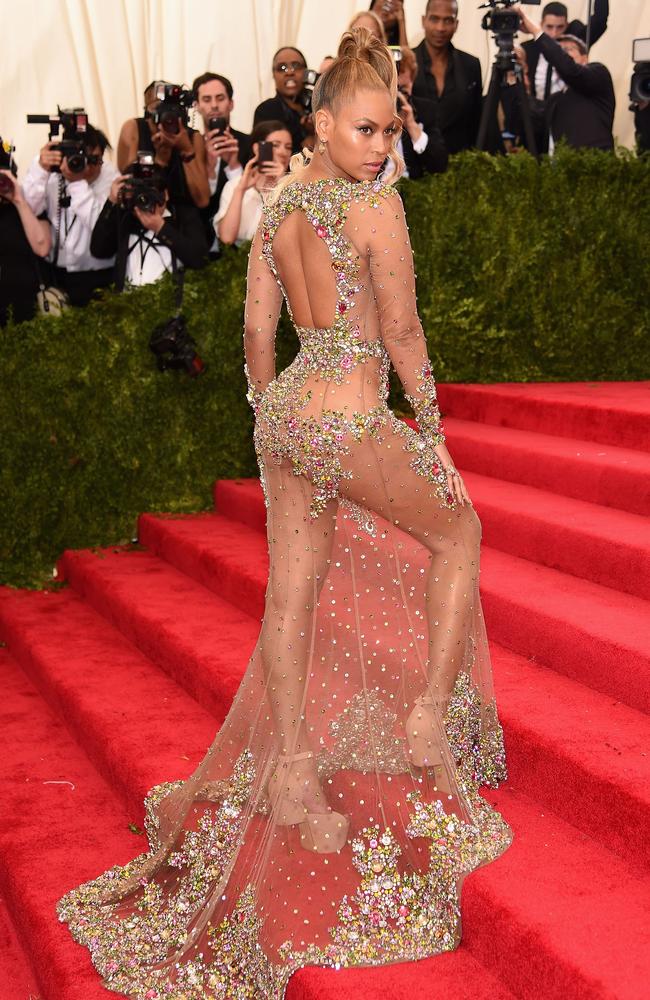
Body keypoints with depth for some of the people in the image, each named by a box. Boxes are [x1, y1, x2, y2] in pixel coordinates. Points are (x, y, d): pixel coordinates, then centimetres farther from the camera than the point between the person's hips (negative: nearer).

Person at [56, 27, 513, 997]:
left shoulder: (278, 205, 10)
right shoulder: (376, 204, -13)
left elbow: (258, 330, 14)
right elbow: (401, 332, -11)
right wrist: (429, 422, 1)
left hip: (284, 409, 7)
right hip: (351, 415, -7)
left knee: (294, 596, 10)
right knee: (456, 531, 16)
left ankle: (294, 774, 18)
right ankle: (429, 719, 14)